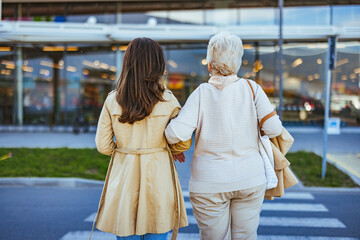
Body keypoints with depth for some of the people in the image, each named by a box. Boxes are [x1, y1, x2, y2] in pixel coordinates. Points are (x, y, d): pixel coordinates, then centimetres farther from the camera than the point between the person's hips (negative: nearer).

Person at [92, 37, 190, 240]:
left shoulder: (112, 100, -3)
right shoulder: (168, 101, -8)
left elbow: (103, 145, 0)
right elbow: (184, 143, -2)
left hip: (123, 178, 2)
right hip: (158, 180, -1)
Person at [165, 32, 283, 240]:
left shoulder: (202, 93, -10)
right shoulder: (252, 89, -5)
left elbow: (177, 134, -19)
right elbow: (273, 129, -8)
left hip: (210, 183, -2)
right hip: (250, 180, 2)